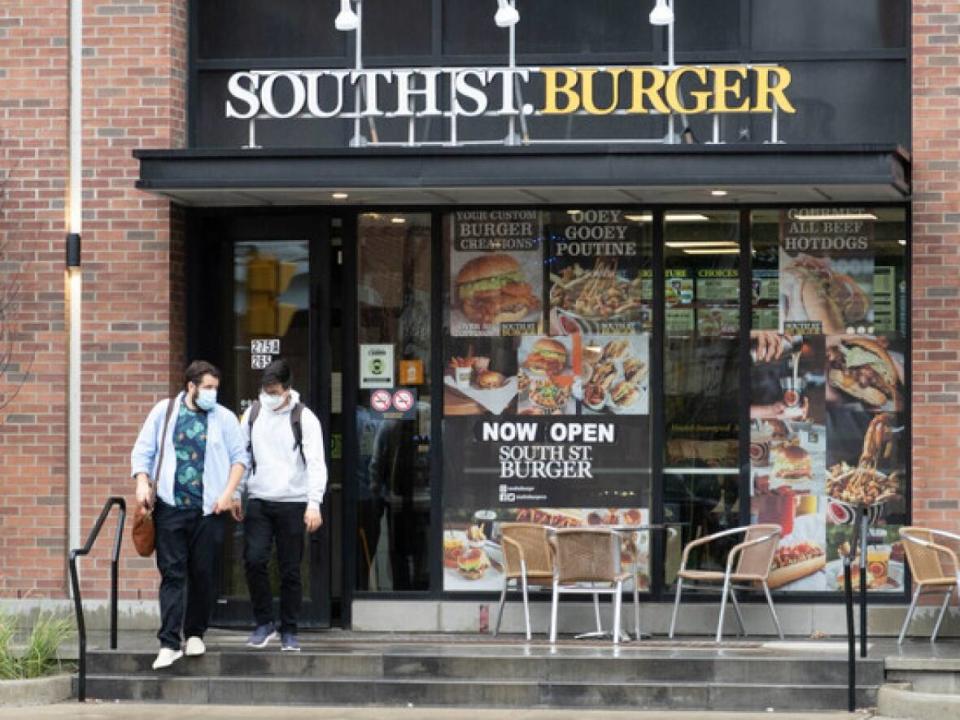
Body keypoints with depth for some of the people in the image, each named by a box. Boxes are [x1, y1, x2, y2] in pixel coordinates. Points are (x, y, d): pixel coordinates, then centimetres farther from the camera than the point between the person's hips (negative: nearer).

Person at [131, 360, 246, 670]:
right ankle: (169, 644, -9)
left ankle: (195, 634, 19)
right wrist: (143, 484, -6)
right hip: (170, 506, -1)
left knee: (204, 574, 3)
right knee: (172, 574, -5)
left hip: (208, 508, 1)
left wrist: (229, 493, -4)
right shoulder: (164, 412, 9)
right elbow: (142, 452, 9)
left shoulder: (224, 418, 9)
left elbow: (239, 458, 9)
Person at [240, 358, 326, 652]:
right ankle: (264, 622, 4)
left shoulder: (304, 418, -4)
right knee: (254, 560, -11)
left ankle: (289, 630, 12)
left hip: (292, 503, -3)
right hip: (259, 501, 3)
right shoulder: (254, 413, 7)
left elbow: (316, 463, -10)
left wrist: (314, 504, -20)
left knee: (290, 570, 2)